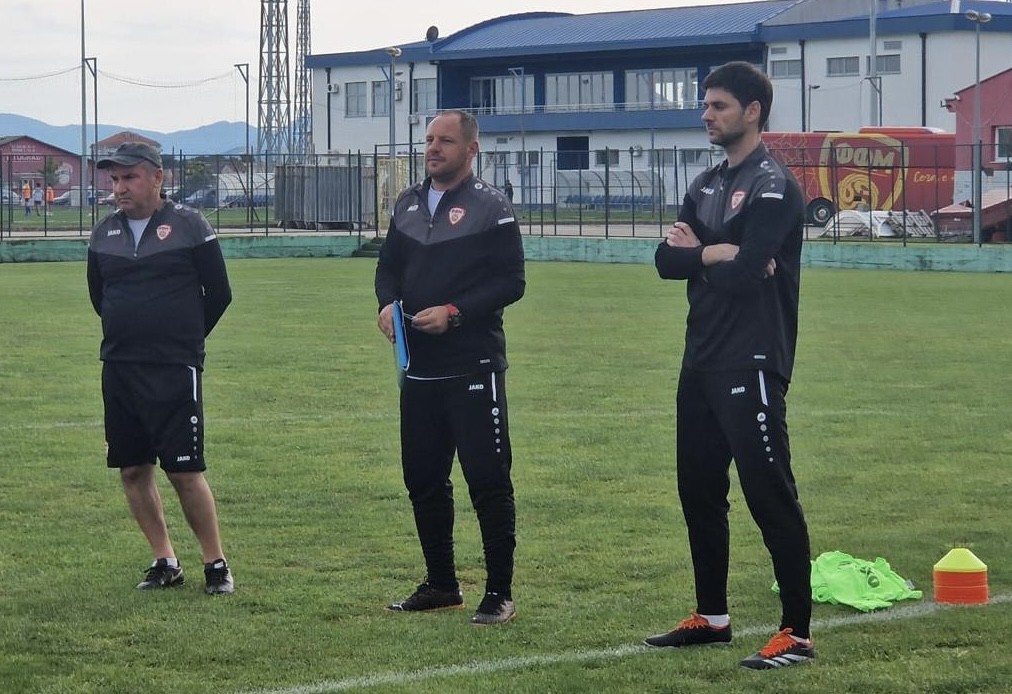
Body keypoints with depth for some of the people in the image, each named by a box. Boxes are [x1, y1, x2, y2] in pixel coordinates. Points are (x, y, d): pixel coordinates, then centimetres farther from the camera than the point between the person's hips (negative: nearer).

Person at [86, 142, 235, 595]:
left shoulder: (189, 227, -5)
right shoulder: (104, 235, 9)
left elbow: (218, 294, 0)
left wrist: (184, 339, 8)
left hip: (175, 371, -5)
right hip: (118, 370, 5)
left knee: (184, 471, -7)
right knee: (132, 470, 6)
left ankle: (216, 564, 5)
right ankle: (165, 562, 18)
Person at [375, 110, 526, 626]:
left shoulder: (490, 207, -6)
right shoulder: (408, 204, 14)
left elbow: (510, 281, -10)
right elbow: (389, 267, 19)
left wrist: (455, 312, -19)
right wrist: (388, 303, -2)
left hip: (473, 365, -7)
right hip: (419, 367, 7)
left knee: (487, 479, -5)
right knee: (423, 478, 12)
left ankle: (499, 593, 0)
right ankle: (441, 584, 24)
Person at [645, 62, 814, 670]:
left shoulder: (773, 186, -11)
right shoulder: (707, 185, 16)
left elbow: (745, 273, -22)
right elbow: (666, 260, 6)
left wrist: (695, 252, -5)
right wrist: (717, 254, -13)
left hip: (752, 365, -9)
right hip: (702, 362, 9)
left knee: (770, 494, -9)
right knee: (700, 490, 15)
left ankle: (798, 632, -6)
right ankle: (712, 617, 26)